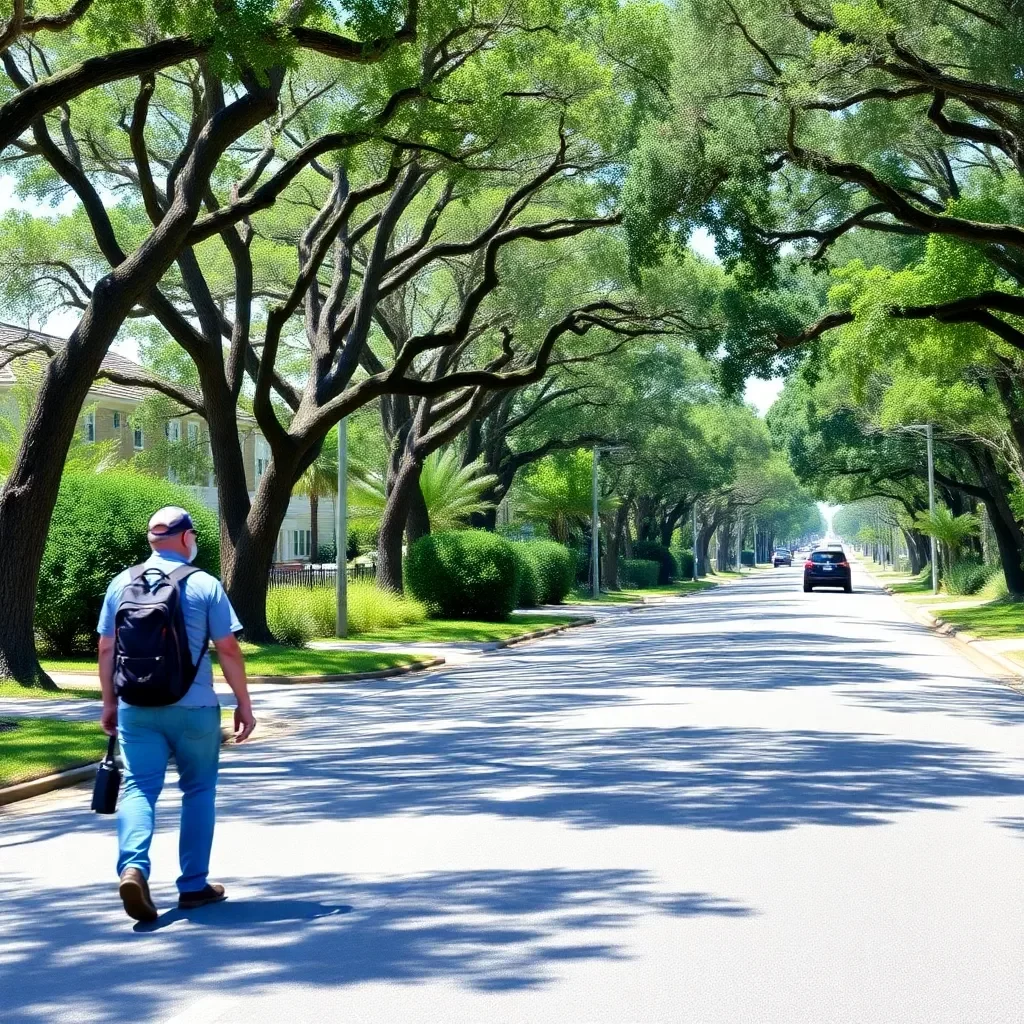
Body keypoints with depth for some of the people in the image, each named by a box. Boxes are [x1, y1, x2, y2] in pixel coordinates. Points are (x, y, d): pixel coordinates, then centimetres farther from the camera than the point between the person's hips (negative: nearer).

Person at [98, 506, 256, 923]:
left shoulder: (122, 583, 5)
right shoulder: (205, 586, -5)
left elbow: (106, 648, 7)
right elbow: (228, 650, -7)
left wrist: (109, 704, 16)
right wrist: (243, 703, 2)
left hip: (136, 708, 2)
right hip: (193, 708, -2)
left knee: (138, 788, 1)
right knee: (198, 791, 12)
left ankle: (132, 867, -23)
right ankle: (193, 885, 15)